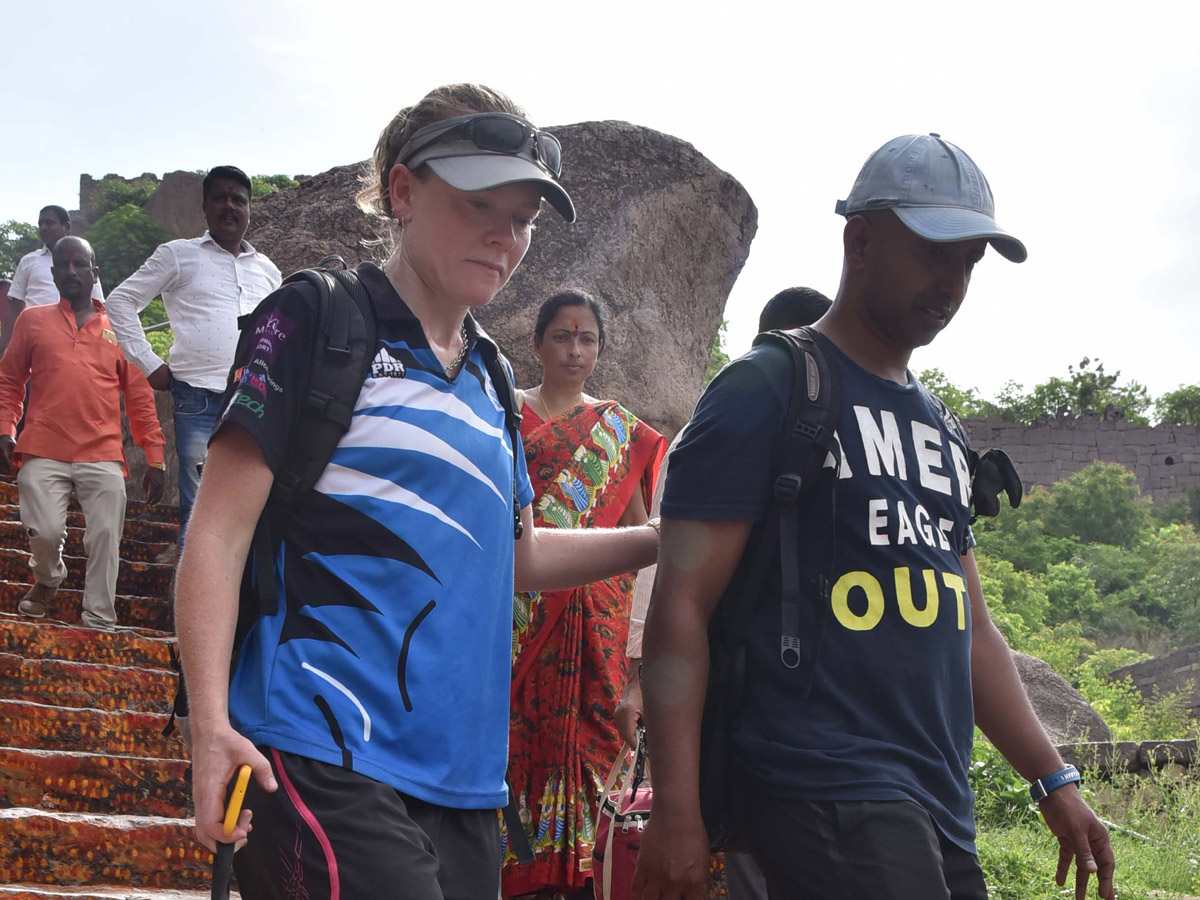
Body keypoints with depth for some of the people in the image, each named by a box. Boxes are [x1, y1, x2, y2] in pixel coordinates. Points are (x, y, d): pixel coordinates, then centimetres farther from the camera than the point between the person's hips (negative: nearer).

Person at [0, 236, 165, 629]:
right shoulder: (33, 320, 14)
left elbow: (140, 398, 12)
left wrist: (155, 458, 7)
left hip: (102, 456, 0)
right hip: (43, 453, 0)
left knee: (105, 537, -7)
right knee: (45, 531, -11)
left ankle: (99, 622, 3)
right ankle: (47, 580, 22)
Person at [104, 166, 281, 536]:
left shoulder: (266, 269, 18)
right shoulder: (178, 255, 7)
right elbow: (121, 301, 7)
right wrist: (149, 364, -2)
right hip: (200, 402, -4)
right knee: (198, 511, -8)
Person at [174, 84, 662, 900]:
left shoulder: (488, 376, 18)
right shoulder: (320, 322, -1)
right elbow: (219, 533, -7)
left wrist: (663, 539, 14)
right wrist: (212, 723, -17)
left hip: (460, 773, 7)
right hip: (325, 761, -7)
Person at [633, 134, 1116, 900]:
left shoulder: (937, 426, 21)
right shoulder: (768, 390, -3)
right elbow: (681, 605, -10)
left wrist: (1054, 781, 18)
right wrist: (677, 812, -17)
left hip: (942, 807, 8)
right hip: (827, 792, -8)